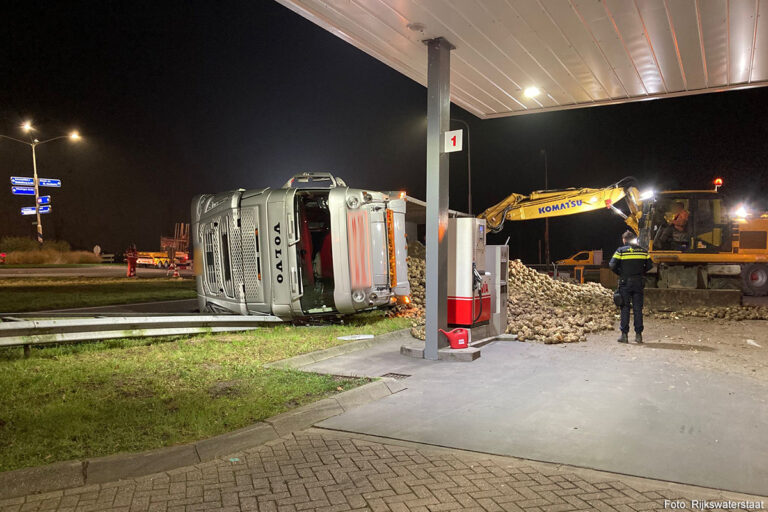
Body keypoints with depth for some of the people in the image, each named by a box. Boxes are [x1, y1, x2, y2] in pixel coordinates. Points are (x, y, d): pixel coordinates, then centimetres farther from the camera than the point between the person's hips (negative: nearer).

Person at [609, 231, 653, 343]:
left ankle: (624, 334, 0)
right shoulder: (643, 250, 7)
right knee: (638, 308, 7)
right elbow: (649, 265, 6)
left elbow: (612, 265, -11)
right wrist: (640, 272, 17)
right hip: (639, 283, 3)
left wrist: (619, 273, 5)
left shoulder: (621, 250, -4)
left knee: (625, 308, 2)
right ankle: (638, 334, 8)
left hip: (625, 282, -3)